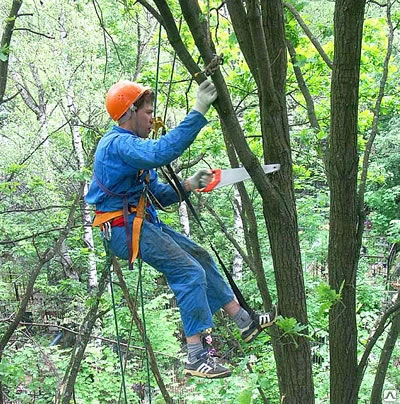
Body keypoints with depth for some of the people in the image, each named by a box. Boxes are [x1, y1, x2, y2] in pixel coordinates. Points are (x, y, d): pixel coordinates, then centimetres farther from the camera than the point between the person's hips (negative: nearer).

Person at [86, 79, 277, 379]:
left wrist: (189, 184, -1)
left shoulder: (130, 145, 18)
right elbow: (162, 152, -36)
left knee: (200, 256, 12)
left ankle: (245, 322, 19)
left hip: (143, 222, 11)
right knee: (190, 272, -17)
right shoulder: (118, 143, -15)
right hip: (123, 227, -11)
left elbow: (159, 195, 15)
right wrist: (198, 112, -34)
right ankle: (196, 358, -12)